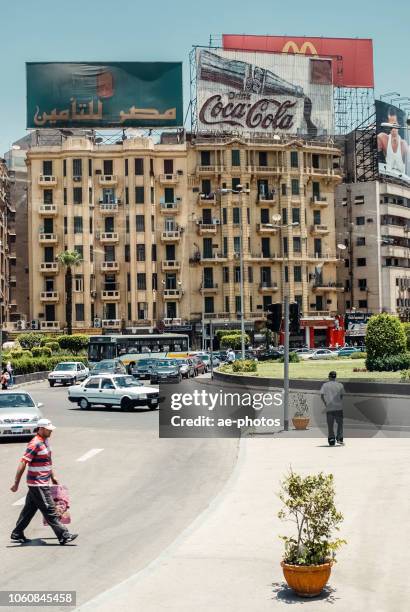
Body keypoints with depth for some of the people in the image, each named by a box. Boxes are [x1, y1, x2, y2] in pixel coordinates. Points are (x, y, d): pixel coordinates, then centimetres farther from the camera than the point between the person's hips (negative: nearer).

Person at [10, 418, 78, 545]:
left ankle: (17, 534, 24)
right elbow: (23, 463, -20)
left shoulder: (45, 441, 11)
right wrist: (16, 483, -20)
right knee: (49, 510, -5)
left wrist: (53, 477, 25)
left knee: (29, 509, 15)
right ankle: (64, 536, -2)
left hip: (42, 483, 10)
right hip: (38, 484, -10)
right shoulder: (35, 444, -19)